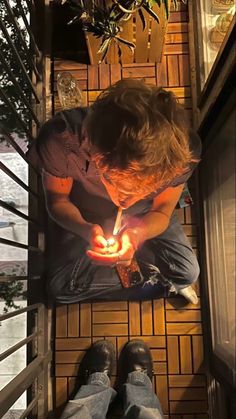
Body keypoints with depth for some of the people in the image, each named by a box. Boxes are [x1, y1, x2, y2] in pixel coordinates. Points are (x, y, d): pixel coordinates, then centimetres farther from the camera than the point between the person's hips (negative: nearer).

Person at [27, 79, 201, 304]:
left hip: (145, 218, 1)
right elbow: (57, 200, -18)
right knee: (61, 288, -10)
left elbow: (162, 212, -16)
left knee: (188, 272, -10)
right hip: (83, 218, 1)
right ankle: (156, 283, 6)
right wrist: (86, 230, -38)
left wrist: (138, 234, -38)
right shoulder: (60, 139, -40)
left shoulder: (183, 150, -36)